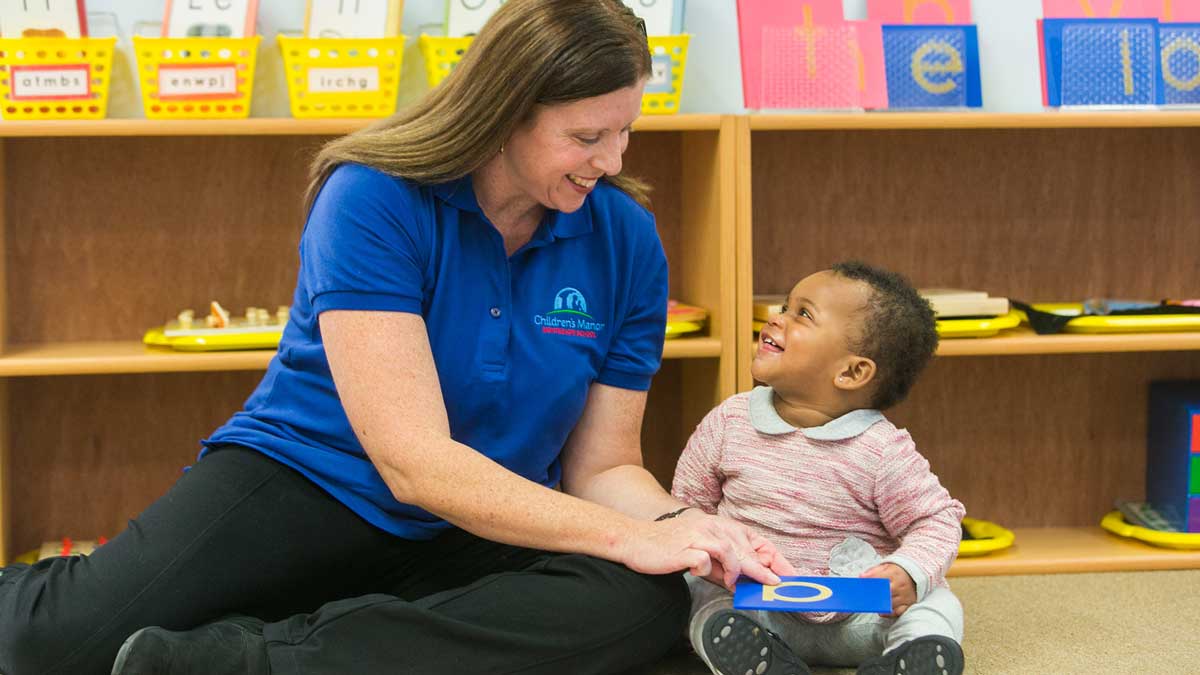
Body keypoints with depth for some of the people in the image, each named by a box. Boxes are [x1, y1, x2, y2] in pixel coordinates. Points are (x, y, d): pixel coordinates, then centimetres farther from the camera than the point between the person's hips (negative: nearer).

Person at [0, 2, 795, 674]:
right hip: (302, 487, -4)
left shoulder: (625, 238, -3)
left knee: (647, 606, -32)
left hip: (483, 542, 4)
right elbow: (415, 462, -22)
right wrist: (629, 537, -27)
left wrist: (685, 524, -19)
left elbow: (604, 468, 3)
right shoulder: (373, 202, -16)